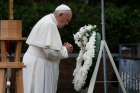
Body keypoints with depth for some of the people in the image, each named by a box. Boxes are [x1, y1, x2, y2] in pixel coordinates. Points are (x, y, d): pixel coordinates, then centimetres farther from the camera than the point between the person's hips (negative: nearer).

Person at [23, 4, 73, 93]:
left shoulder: (48, 21, 15)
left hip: (37, 64, 10)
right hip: (38, 66, -10)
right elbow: (50, 51, -22)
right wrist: (65, 49, -5)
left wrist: (63, 48, 10)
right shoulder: (49, 24, -17)